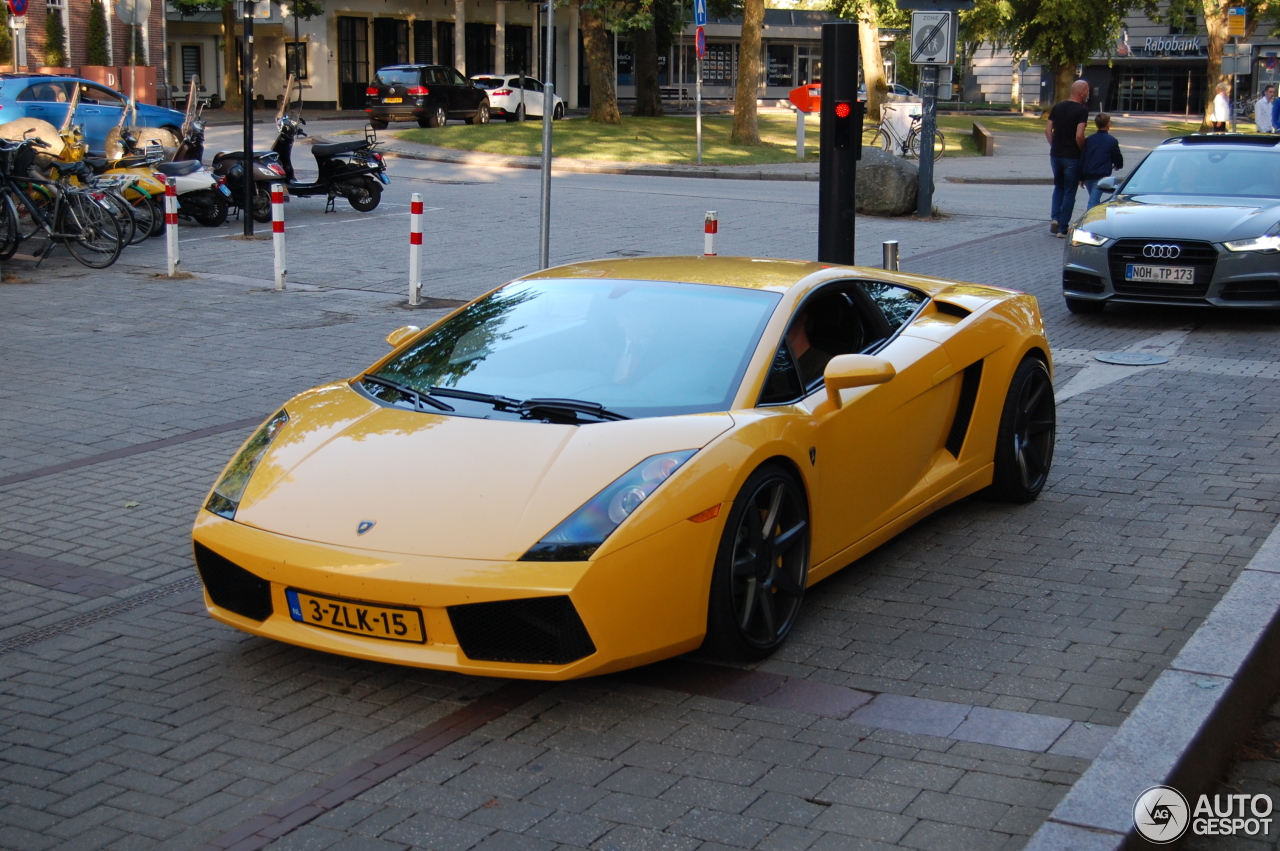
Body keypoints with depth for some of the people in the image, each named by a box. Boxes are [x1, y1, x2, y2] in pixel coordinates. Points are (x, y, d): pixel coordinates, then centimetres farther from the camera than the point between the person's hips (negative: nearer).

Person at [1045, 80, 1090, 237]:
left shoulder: (1057, 107, 6)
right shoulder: (1082, 110, -12)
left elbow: (1048, 130, 5)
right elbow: (1079, 135, -21)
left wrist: (1054, 146, 12)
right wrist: (1082, 150, -5)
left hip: (1055, 154, 5)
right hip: (1072, 157, -5)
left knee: (1058, 187, 22)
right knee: (1069, 192, 5)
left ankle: (1054, 218, 6)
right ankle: (1063, 228, 6)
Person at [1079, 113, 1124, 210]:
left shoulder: (1088, 140, 9)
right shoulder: (1112, 141, -2)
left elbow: (1082, 159, 8)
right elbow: (1118, 159, 4)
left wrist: (1081, 178, 14)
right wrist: (1117, 166, 29)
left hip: (1087, 176, 5)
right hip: (1101, 176, -5)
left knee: (1094, 199, 21)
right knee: (1093, 201, -11)